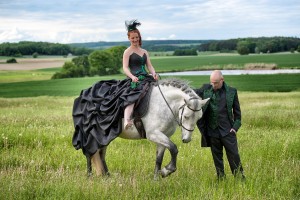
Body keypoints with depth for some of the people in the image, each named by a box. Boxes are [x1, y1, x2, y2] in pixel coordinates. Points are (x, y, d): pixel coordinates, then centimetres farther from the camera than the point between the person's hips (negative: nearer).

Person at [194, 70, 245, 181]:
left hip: (227, 130, -2)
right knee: (217, 157, 10)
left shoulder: (231, 92, -1)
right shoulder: (206, 89, 2)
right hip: (212, 131, 2)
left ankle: (240, 178, 10)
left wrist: (236, 127, -3)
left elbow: (237, 111, 5)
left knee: (234, 155, 0)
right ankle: (221, 179, 19)